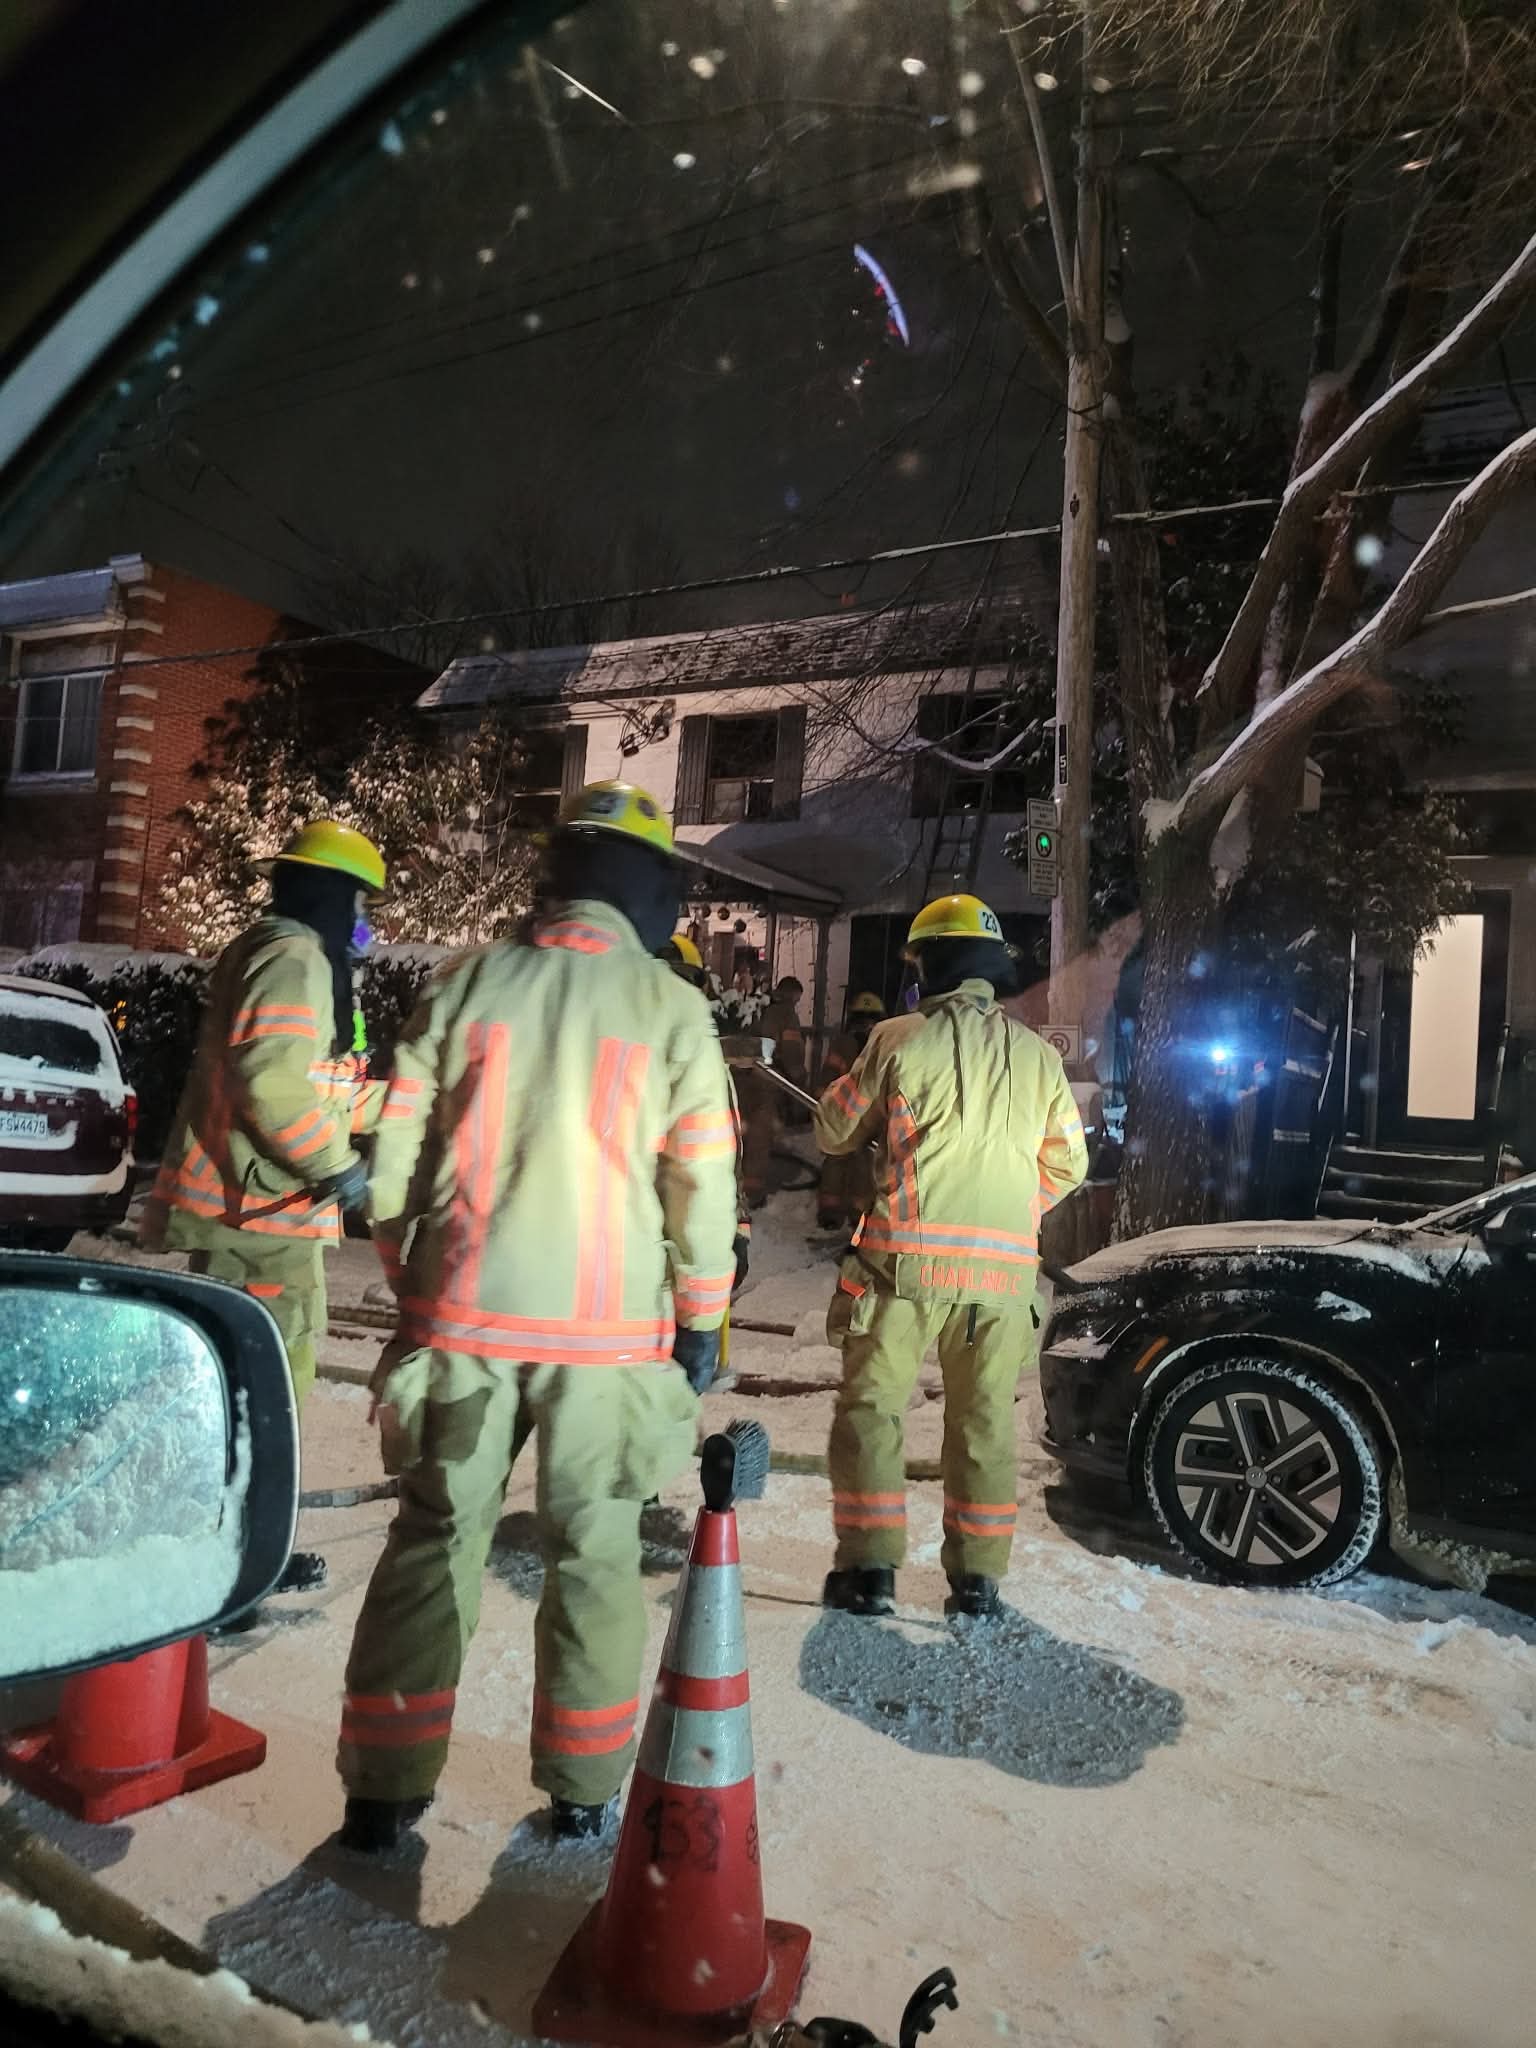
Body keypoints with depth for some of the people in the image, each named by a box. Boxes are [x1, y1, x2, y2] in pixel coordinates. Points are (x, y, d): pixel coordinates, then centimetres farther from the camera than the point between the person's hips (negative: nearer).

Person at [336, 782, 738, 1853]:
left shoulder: (471, 983, 2)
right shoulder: (671, 1008, -4)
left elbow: (399, 1149, 4)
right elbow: (703, 1183, -4)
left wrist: (411, 1280, 16)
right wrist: (701, 1321, 7)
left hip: (462, 1315, 2)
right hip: (604, 1327, -1)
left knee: (435, 1536, 14)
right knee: (592, 1551, 13)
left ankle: (383, 1788, 21)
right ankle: (582, 1791, 24)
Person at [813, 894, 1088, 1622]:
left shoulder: (899, 1040, -4)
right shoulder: (1037, 1056, 7)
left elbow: (834, 1130, 5)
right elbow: (1067, 1164, 10)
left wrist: (861, 1082, 24)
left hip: (906, 1256, -3)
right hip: (1003, 1263, 4)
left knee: (871, 1406, 8)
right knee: (985, 1419, 13)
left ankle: (869, 1567, 9)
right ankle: (977, 1576, 18)